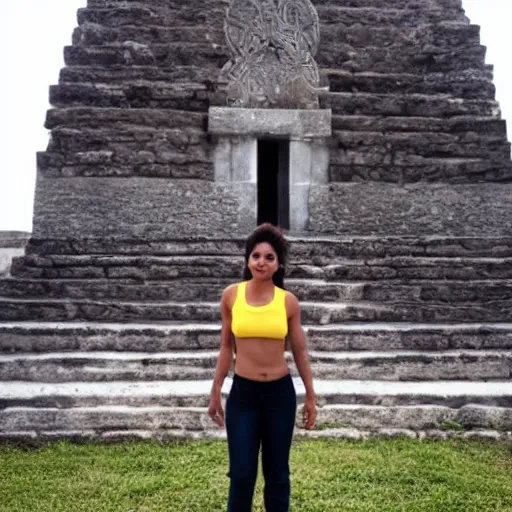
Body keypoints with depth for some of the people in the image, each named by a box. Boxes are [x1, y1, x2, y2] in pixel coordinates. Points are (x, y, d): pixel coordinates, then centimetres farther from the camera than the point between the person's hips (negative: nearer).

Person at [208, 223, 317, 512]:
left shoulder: (288, 301, -4)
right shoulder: (231, 295, -3)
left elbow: (300, 352, 4)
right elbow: (226, 347, 5)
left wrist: (311, 397, 7)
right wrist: (216, 392, 8)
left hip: (281, 393, 0)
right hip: (242, 393, 0)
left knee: (277, 472, 12)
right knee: (241, 473, 2)